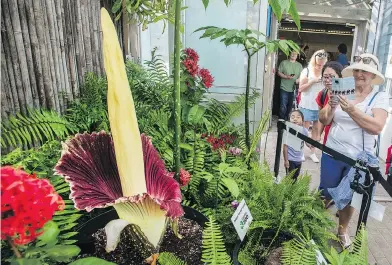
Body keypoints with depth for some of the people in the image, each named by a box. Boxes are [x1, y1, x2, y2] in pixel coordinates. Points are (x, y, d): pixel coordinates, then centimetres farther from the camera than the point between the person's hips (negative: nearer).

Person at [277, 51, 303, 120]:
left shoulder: (299, 65, 13)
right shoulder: (284, 63, 3)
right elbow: (279, 72, 0)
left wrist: (299, 80, -10)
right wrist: (286, 76, -16)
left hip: (294, 89, 3)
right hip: (284, 88, -3)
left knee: (290, 107, 9)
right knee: (283, 106, -7)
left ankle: (286, 119, 22)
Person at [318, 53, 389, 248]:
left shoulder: (380, 97, -6)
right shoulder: (342, 92, 0)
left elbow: (376, 127, -20)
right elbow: (324, 120, -2)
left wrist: (351, 110, -30)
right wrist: (332, 106, -21)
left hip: (359, 158, -1)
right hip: (332, 153, 2)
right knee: (325, 193, 14)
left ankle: (342, 230, 39)